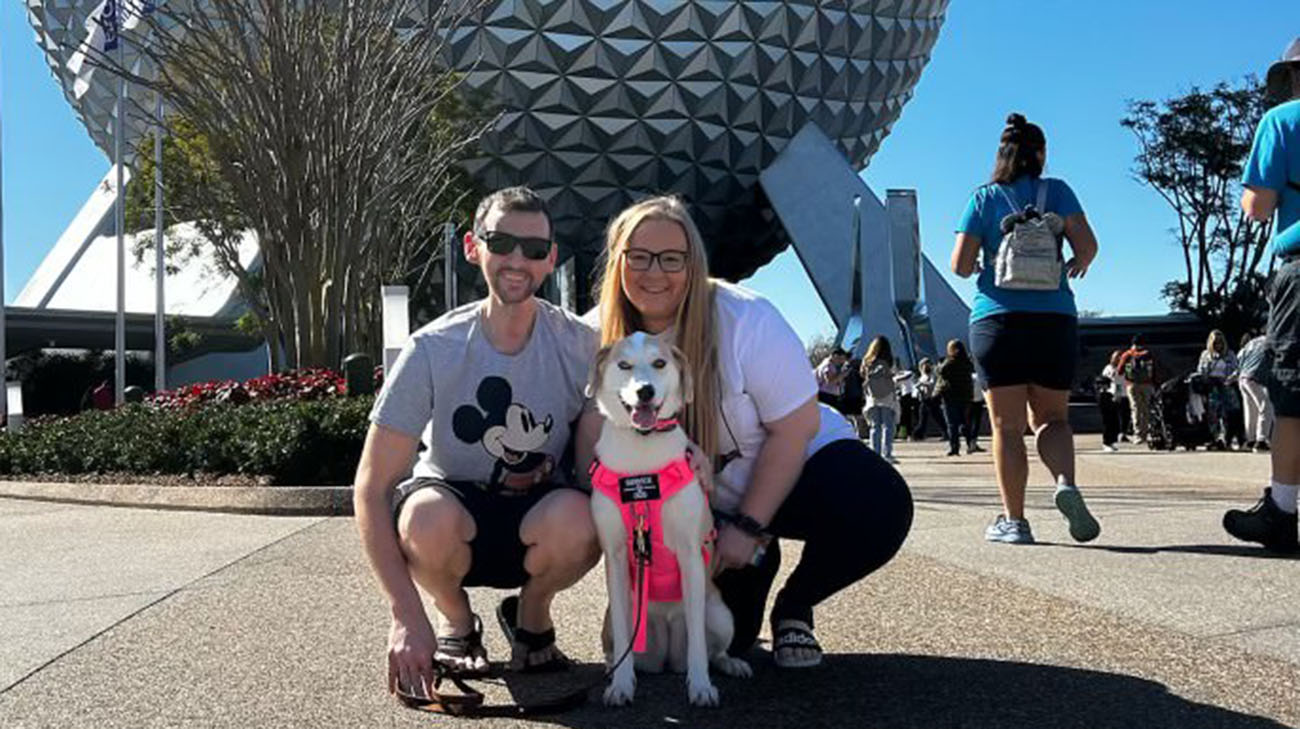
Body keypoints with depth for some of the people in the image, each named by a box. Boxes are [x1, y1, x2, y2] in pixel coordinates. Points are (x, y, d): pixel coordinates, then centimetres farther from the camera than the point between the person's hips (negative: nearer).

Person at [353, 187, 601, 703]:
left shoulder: (579, 344, -14)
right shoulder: (432, 350, -18)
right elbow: (373, 489, -18)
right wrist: (406, 615, -26)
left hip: (536, 514, 1)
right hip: (453, 508, 0)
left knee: (578, 522, -33)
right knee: (429, 519, -35)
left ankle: (530, 614, 3)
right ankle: (457, 622, 1)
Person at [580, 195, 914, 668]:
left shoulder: (746, 320, -23)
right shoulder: (600, 335, -13)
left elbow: (796, 427, -20)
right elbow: (593, 438, -12)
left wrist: (749, 527, -20)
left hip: (797, 463, -1)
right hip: (696, 503, 2)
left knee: (880, 509, -31)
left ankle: (794, 608, -2)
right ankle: (754, 564, 15)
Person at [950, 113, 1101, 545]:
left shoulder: (984, 198, 4)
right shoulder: (1056, 190, 6)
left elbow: (960, 265, -2)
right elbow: (1087, 245, -2)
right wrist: (1075, 267, 19)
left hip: (998, 319, -1)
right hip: (1054, 319, 1)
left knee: (1007, 425, 2)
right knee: (1052, 418, 12)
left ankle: (1013, 520, -1)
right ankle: (1066, 482, -15)